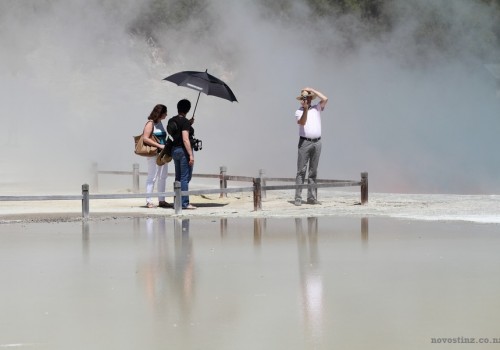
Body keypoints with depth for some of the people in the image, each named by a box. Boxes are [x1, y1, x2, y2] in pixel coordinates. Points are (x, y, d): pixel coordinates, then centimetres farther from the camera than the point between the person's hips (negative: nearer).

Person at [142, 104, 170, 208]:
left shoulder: (160, 123, 14)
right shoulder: (150, 123, -10)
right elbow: (145, 138, -18)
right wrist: (159, 145, -21)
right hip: (154, 154, -8)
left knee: (163, 177, 10)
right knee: (152, 177, -4)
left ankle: (161, 200, 15)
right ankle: (149, 201, 0)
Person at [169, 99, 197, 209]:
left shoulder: (171, 121, 9)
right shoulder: (184, 122, -14)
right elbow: (185, 139, -19)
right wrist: (191, 155, -19)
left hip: (174, 150, 8)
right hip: (184, 150, -8)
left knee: (178, 177, 14)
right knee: (185, 178, -6)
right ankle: (184, 203, -7)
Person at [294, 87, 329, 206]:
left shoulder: (317, 108, 11)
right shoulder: (299, 111, 4)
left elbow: (325, 99, -5)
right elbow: (302, 122, -15)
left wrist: (312, 90, -2)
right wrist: (305, 109, -25)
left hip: (317, 142, 3)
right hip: (304, 142, -3)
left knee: (313, 171, 5)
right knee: (301, 170, -5)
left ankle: (312, 197, 7)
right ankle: (298, 198, -8)